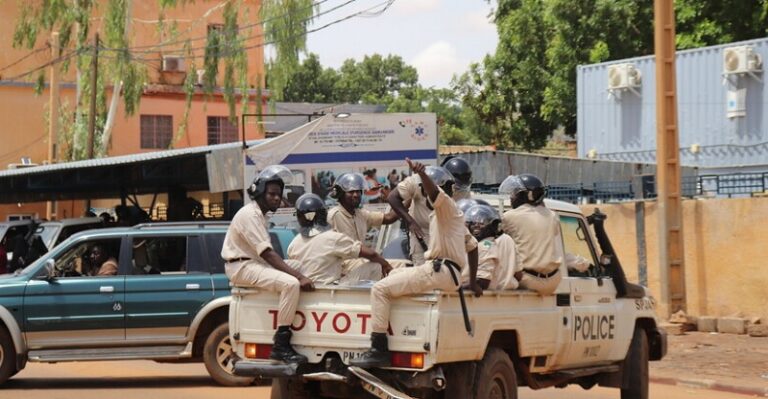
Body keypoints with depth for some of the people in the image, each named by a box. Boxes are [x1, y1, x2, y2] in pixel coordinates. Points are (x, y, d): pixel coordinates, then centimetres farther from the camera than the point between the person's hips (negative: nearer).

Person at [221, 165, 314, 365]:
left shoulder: (259, 215, 18)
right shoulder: (250, 215, -15)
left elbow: (267, 254, 15)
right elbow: (267, 254, -23)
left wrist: (298, 274, 5)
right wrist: (298, 275, -28)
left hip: (255, 264, 10)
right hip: (242, 267, -10)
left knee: (297, 281, 6)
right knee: (291, 284, -27)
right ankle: (281, 346, -29)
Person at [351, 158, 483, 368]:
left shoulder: (446, 205, -3)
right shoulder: (450, 213, 26)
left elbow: (434, 191, -28)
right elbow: (472, 246, 29)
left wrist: (421, 173, -48)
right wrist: (473, 282, 30)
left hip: (438, 271, -11)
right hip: (446, 272, 11)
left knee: (380, 289, -16)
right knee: (394, 273, 30)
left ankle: (379, 349, -23)